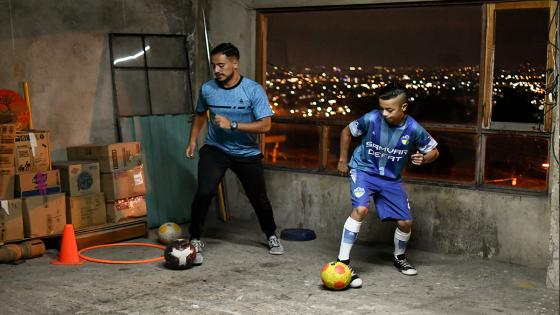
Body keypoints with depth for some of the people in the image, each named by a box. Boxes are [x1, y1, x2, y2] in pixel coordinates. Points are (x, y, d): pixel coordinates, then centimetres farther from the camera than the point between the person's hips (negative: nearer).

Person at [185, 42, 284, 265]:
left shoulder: (254, 90, -16)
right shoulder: (207, 89, -7)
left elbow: (265, 125, -21)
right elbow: (200, 115, 14)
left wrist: (232, 124, -28)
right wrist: (192, 141, 10)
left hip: (247, 153, 0)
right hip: (215, 149, 0)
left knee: (259, 198, 11)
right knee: (204, 192, -22)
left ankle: (271, 236, 38)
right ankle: (195, 241, -5)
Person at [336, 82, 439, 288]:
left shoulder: (413, 129, -16)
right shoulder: (371, 119, -21)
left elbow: (434, 151, -1)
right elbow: (347, 132, -2)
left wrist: (423, 159, -23)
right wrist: (343, 160, 3)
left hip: (391, 178, 3)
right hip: (363, 170, -3)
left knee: (406, 222, 3)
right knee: (360, 209, -29)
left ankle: (399, 258, 35)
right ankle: (342, 262, -23)